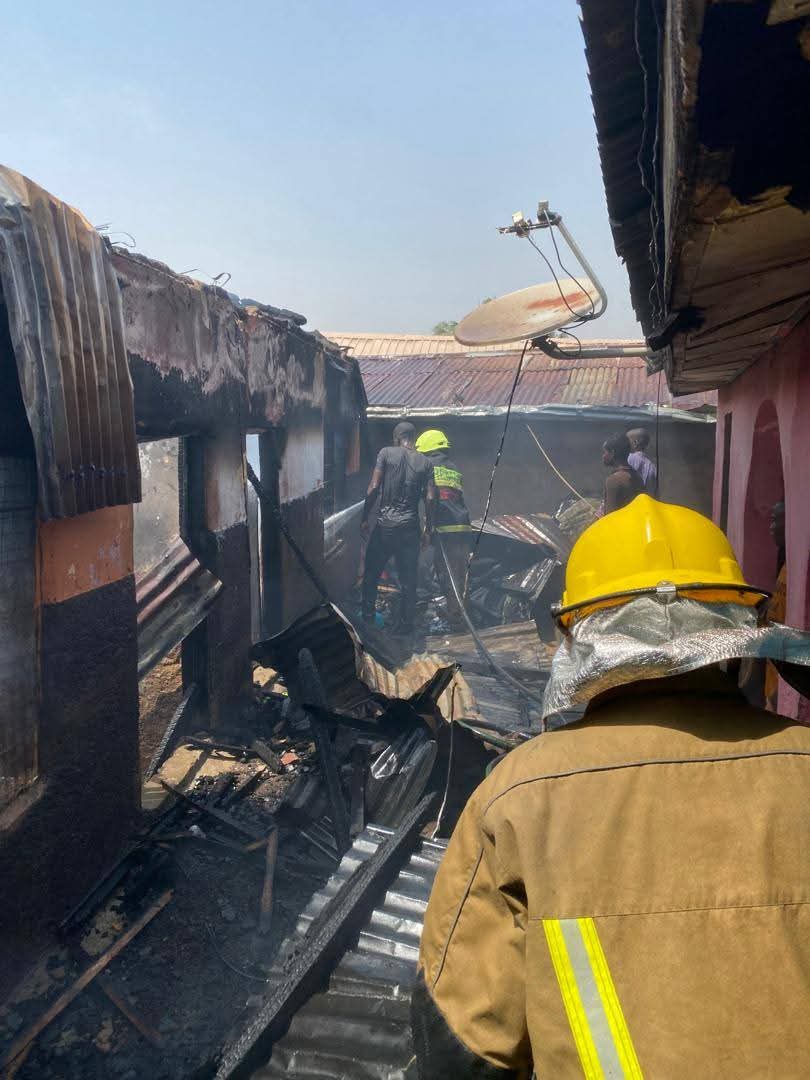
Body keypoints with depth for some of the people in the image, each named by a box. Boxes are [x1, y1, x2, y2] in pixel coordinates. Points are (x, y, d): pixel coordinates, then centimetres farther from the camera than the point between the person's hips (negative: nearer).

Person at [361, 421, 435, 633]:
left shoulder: (386, 453, -1)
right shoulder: (425, 462, 5)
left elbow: (373, 488, -8)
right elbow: (430, 498, -3)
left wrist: (364, 518, 0)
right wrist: (429, 526, 7)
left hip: (385, 523, -2)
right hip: (410, 525, 2)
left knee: (371, 572, 15)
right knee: (408, 578, 9)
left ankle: (368, 615, 19)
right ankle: (406, 624, 15)